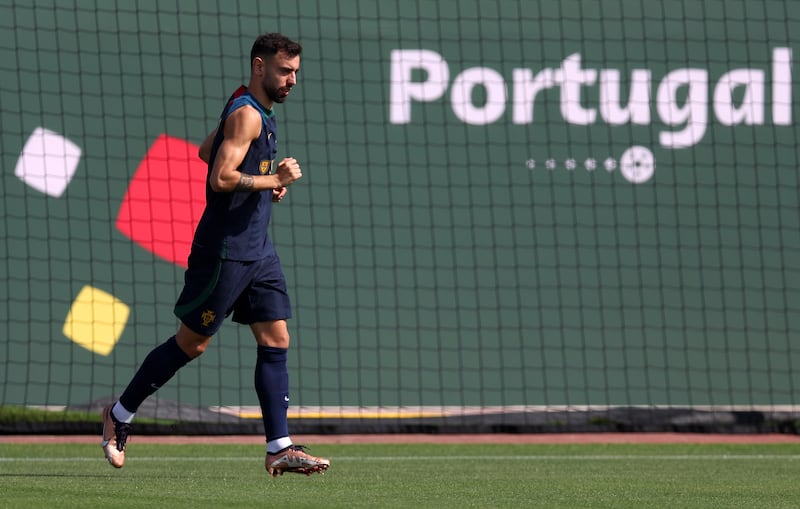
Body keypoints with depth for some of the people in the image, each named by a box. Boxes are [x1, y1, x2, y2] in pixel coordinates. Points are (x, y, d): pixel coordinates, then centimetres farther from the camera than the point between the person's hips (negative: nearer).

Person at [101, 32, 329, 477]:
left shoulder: (256, 111, 15)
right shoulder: (246, 115, -16)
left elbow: (207, 151, 28)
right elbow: (221, 178, -26)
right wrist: (275, 180, -18)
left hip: (258, 251, 9)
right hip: (225, 251, -9)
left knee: (276, 341, 0)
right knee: (192, 343, 1)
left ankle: (280, 448, -3)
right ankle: (120, 415, 17)